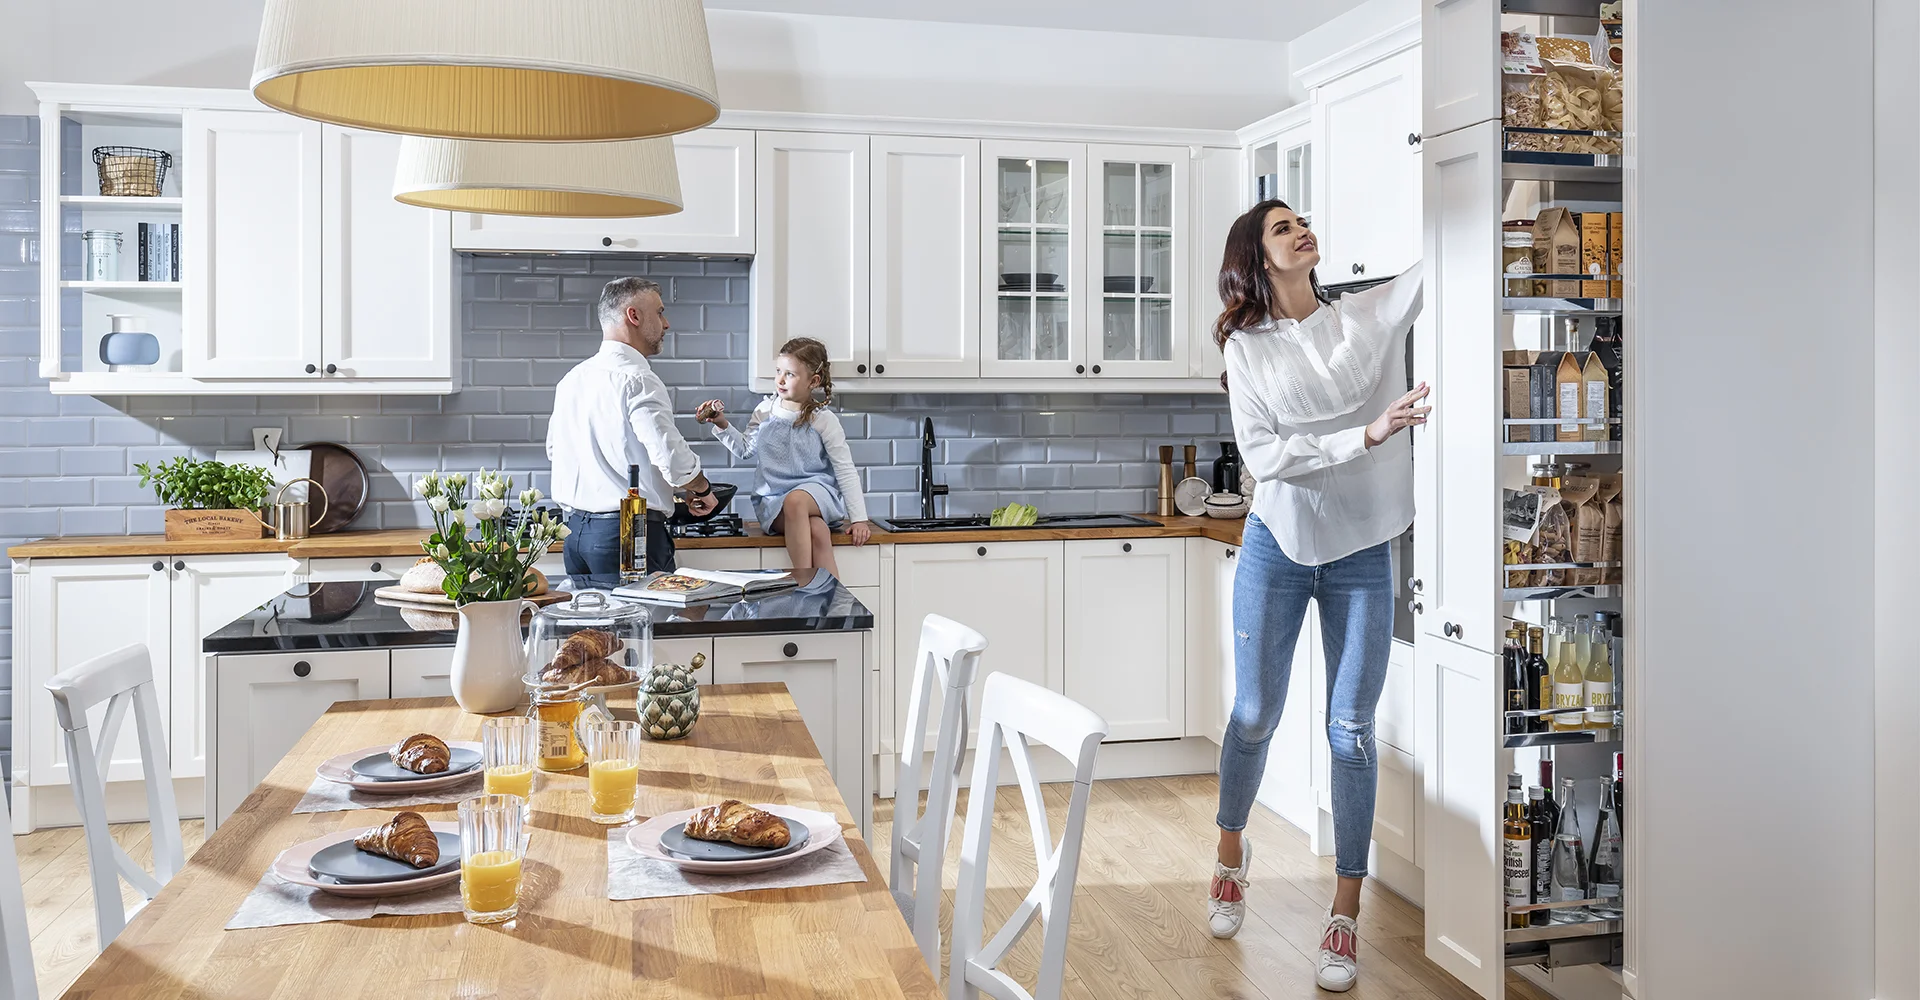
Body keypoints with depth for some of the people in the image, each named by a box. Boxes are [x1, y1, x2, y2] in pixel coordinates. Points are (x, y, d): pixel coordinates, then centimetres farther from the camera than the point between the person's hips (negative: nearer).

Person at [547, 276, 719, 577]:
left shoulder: (571, 379, 13)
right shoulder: (637, 380, -14)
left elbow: (554, 451, 23)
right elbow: (675, 461, -21)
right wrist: (703, 490, -2)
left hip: (576, 528, 9)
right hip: (629, 531, -9)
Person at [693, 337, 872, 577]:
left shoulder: (823, 420, -2)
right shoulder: (765, 411, 6)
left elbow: (845, 471, -1)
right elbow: (746, 449, 21)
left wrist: (859, 518, -5)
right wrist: (722, 425, 4)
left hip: (818, 493, -1)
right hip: (773, 501, 1)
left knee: (795, 500, -38)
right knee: (816, 530, -33)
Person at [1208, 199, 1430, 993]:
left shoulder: (1373, 315, 2)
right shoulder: (1247, 350, -2)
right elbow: (1264, 457, -12)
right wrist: (1367, 435, -20)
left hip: (1361, 554, 1)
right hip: (1278, 546, 0)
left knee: (1351, 730, 1)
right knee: (1255, 716, 8)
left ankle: (1345, 918, 12)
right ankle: (1232, 853, 35)